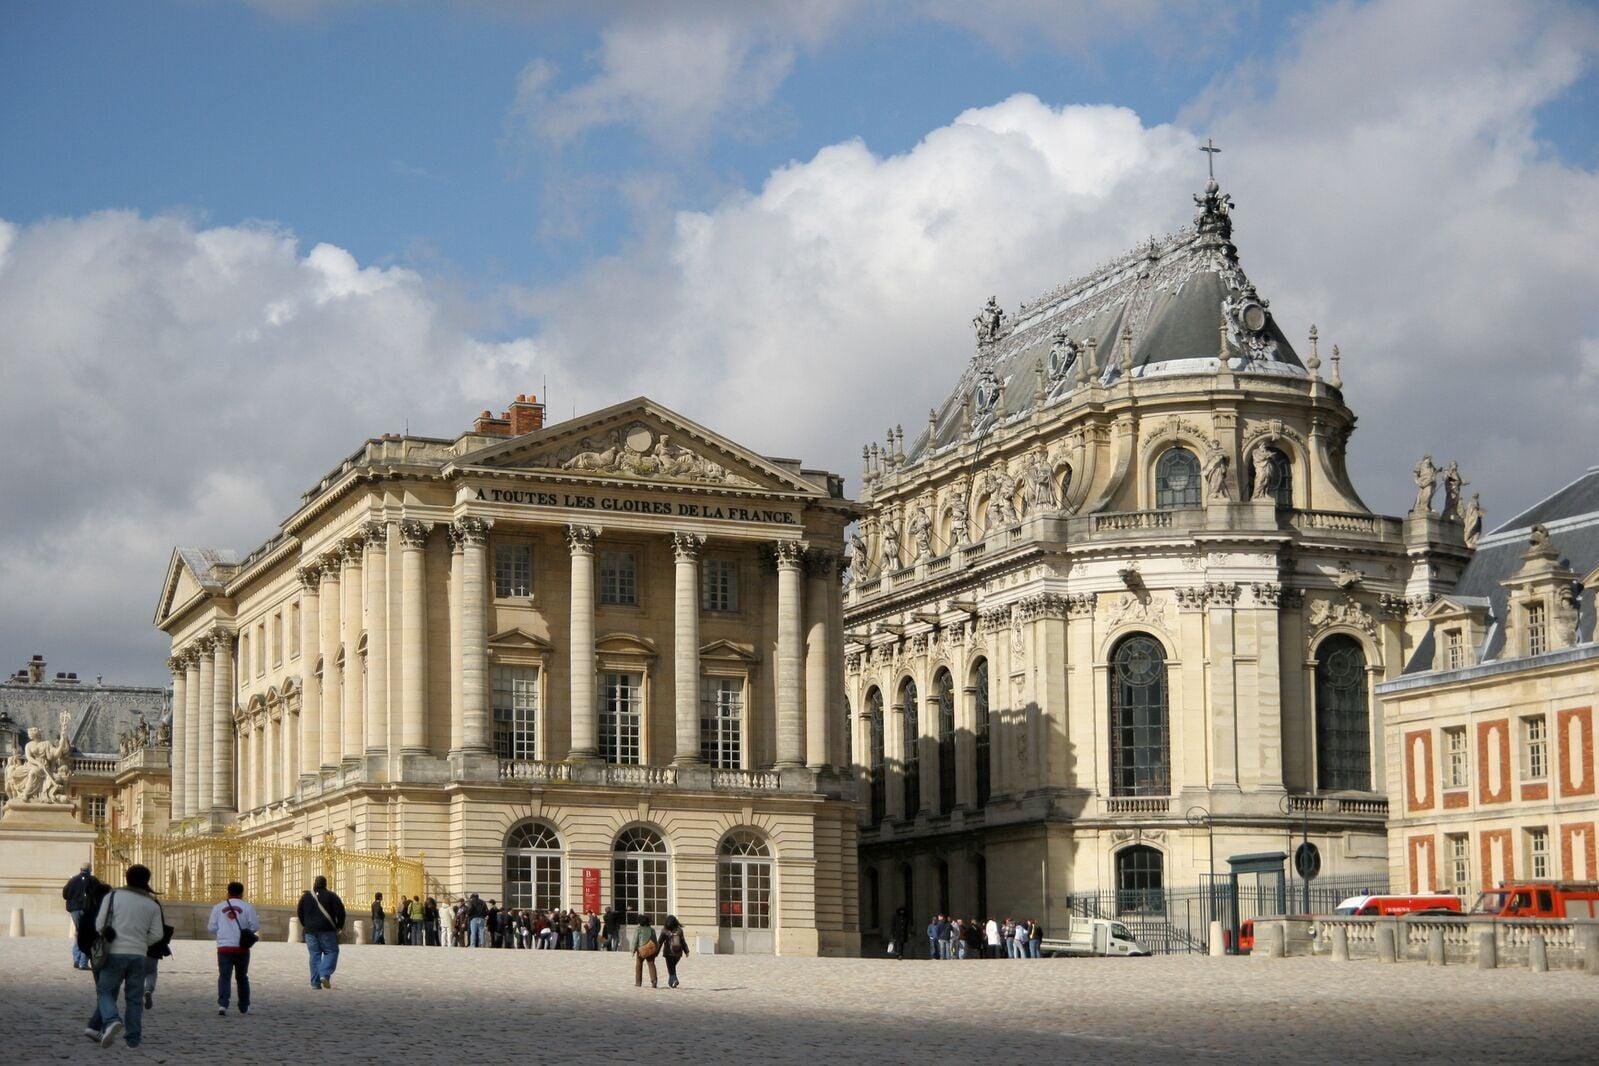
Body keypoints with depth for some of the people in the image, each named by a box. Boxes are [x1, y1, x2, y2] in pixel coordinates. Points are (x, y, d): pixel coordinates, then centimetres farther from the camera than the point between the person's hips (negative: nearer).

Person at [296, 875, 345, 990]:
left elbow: (299, 912, 15)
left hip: (310, 931, 4)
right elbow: (340, 911, -9)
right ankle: (325, 975, -18)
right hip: (327, 930, -4)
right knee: (331, 952, 4)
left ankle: (315, 982, 1)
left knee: (314, 955, 7)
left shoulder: (306, 896, 9)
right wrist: (339, 926, 4)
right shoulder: (331, 896, -3)